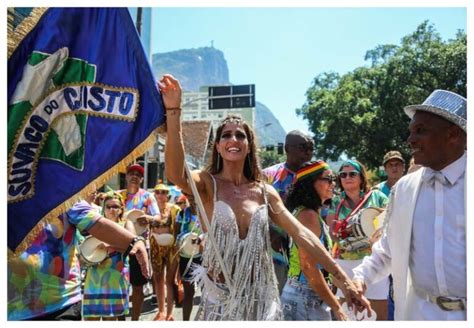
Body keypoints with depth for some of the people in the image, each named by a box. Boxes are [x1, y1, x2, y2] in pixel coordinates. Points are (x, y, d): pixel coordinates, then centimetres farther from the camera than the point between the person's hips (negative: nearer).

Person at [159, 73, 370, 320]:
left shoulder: (265, 192, 2)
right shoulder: (208, 184, -7)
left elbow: (302, 235, -1)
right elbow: (175, 174, -29)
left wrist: (343, 279, -6)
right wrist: (173, 111, -38)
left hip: (260, 298, 3)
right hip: (220, 297, -3)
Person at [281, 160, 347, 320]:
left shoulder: (308, 213, 11)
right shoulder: (309, 215, -18)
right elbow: (308, 266, -24)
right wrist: (336, 307, -19)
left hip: (309, 295, 9)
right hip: (306, 297, -9)